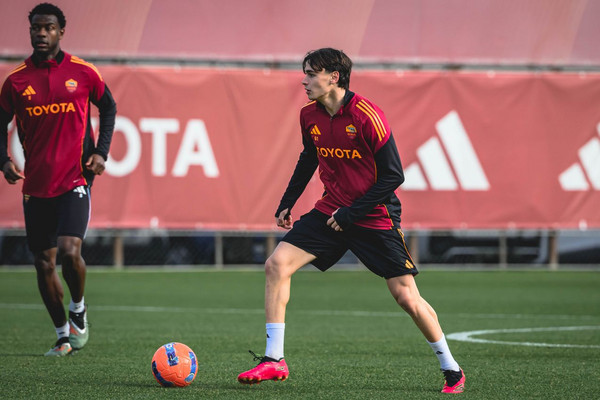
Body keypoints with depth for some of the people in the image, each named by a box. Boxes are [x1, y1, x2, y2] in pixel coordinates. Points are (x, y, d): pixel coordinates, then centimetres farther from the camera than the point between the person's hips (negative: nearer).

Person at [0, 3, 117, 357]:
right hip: (36, 185, 3)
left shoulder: (82, 72, -1)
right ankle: (64, 334, 21)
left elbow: (108, 107, 14)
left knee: (69, 252, -19)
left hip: (75, 179, -3)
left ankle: (79, 308, 10)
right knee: (44, 262, 6)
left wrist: (101, 152, 3)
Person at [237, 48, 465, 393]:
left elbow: (394, 176, -17)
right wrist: (287, 203, 15)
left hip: (375, 218, -5)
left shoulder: (368, 116, -20)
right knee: (277, 264, -11)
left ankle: (452, 370, 13)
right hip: (331, 210, 6)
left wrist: (351, 213, -18)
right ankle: (274, 360, -6)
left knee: (407, 297, -6)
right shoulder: (310, 115, -1)